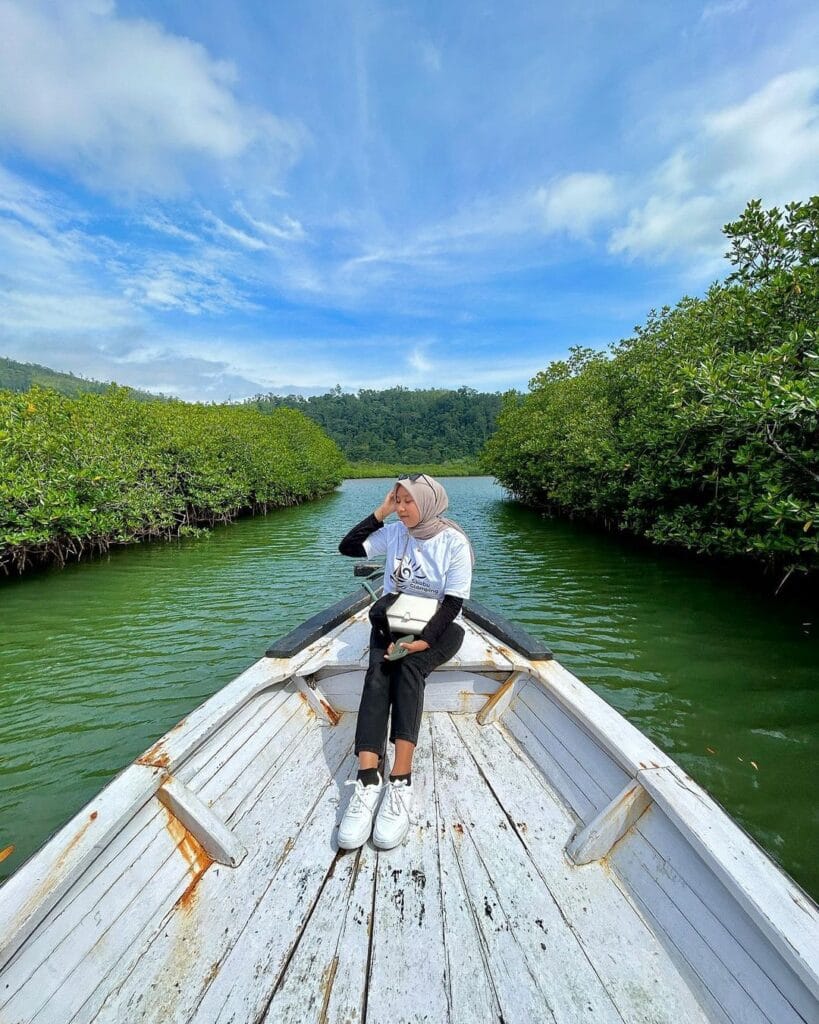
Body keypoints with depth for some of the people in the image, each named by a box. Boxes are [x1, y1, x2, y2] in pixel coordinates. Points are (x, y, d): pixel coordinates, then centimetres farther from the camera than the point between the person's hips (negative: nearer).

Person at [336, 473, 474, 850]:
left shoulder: (454, 542, -12)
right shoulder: (394, 533, -1)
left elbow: (453, 603, -13)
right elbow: (347, 547, -3)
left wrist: (423, 640, -26)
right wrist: (380, 512, -9)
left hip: (438, 628, -2)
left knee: (408, 667, -32)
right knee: (379, 670, -27)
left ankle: (400, 781, -34)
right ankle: (368, 779, -34)